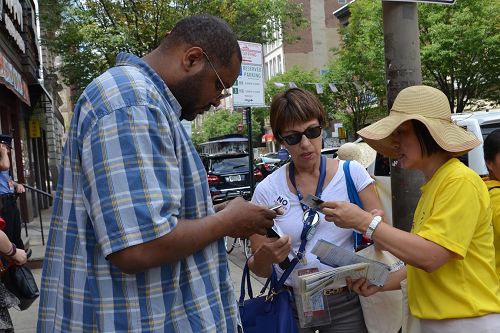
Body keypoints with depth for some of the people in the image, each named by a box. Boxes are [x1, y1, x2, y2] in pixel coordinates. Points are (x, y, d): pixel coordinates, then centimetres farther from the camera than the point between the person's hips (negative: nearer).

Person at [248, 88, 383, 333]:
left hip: (345, 303, 0)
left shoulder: (352, 173, -7)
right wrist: (264, 258, -26)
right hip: (289, 306, 0)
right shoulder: (267, 190, -7)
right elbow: (259, 269, -3)